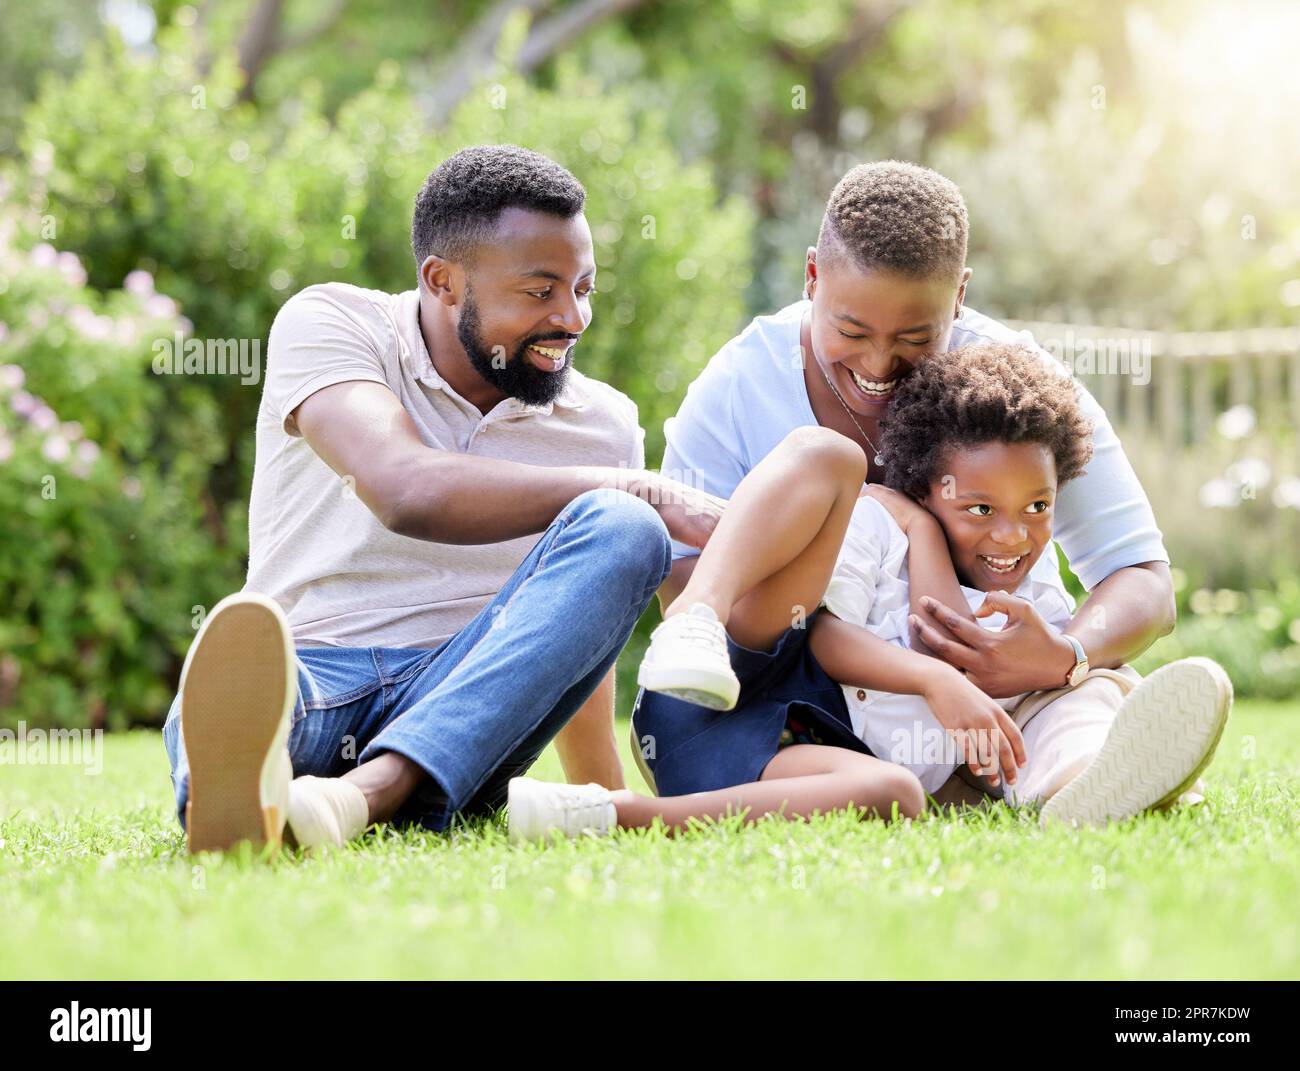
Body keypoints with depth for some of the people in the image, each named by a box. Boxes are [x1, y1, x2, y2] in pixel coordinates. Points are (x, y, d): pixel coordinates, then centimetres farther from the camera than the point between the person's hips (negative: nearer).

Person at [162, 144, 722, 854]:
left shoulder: (604, 427, 14)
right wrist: (651, 494, -16)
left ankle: (365, 794, -44)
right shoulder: (327, 324, 1)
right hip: (308, 670, -2)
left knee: (621, 530, -23)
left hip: (464, 697, 3)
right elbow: (407, 490, -18)